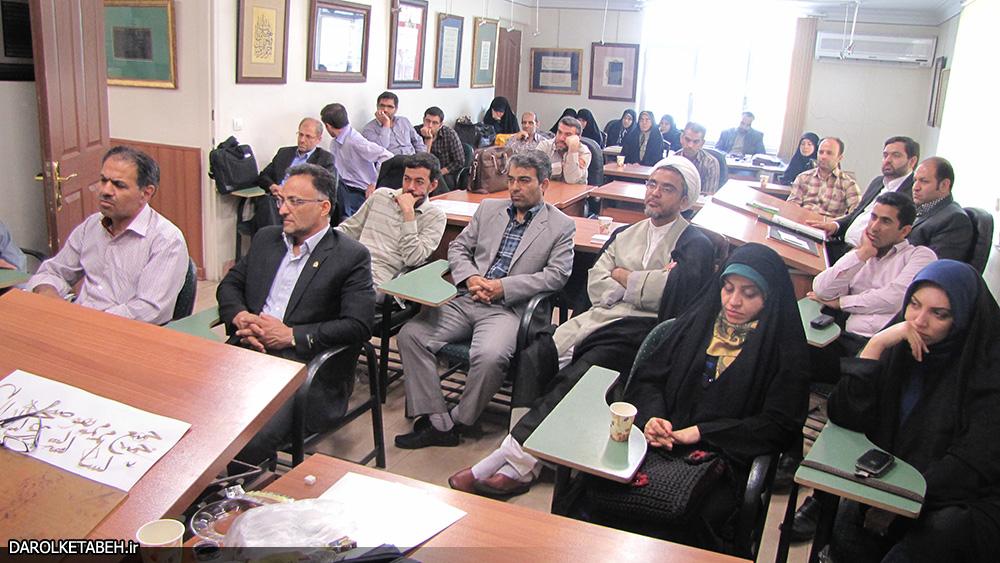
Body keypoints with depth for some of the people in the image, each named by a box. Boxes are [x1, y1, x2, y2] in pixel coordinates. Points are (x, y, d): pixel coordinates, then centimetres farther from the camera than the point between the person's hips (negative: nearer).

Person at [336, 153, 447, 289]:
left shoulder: (435, 217, 3)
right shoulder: (381, 195, 16)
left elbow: (412, 259, -9)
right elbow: (348, 229, 21)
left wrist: (408, 212, -11)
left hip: (378, 279, -4)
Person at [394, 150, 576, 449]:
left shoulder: (561, 225, 5)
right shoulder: (489, 208, 18)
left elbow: (557, 274, -5)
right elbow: (458, 247, 18)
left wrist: (503, 286, -13)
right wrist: (470, 278, -4)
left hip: (508, 308, -4)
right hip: (465, 300, 5)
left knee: (489, 356, -35)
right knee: (410, 334, -16)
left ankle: (459, 420, -7)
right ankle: (438, 423, -10)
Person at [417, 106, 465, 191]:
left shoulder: (450, 134, -8)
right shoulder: (418, 132, -8)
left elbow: (459, 162, -4)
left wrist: (439, 173, -12)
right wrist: (428, 140, -24)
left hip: (446, 173, 0)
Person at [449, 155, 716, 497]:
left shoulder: (696, 245, 7)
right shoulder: (627, 235, 26)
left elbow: (675, 291, -13)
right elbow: (596, 286, 14)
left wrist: (624, 277, 1)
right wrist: (644, 284, -3)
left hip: (642, 331, -6)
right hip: (601, 317, 6)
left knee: (574, 378, -28)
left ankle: (510, 460, -23)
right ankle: (521, 465, -17)